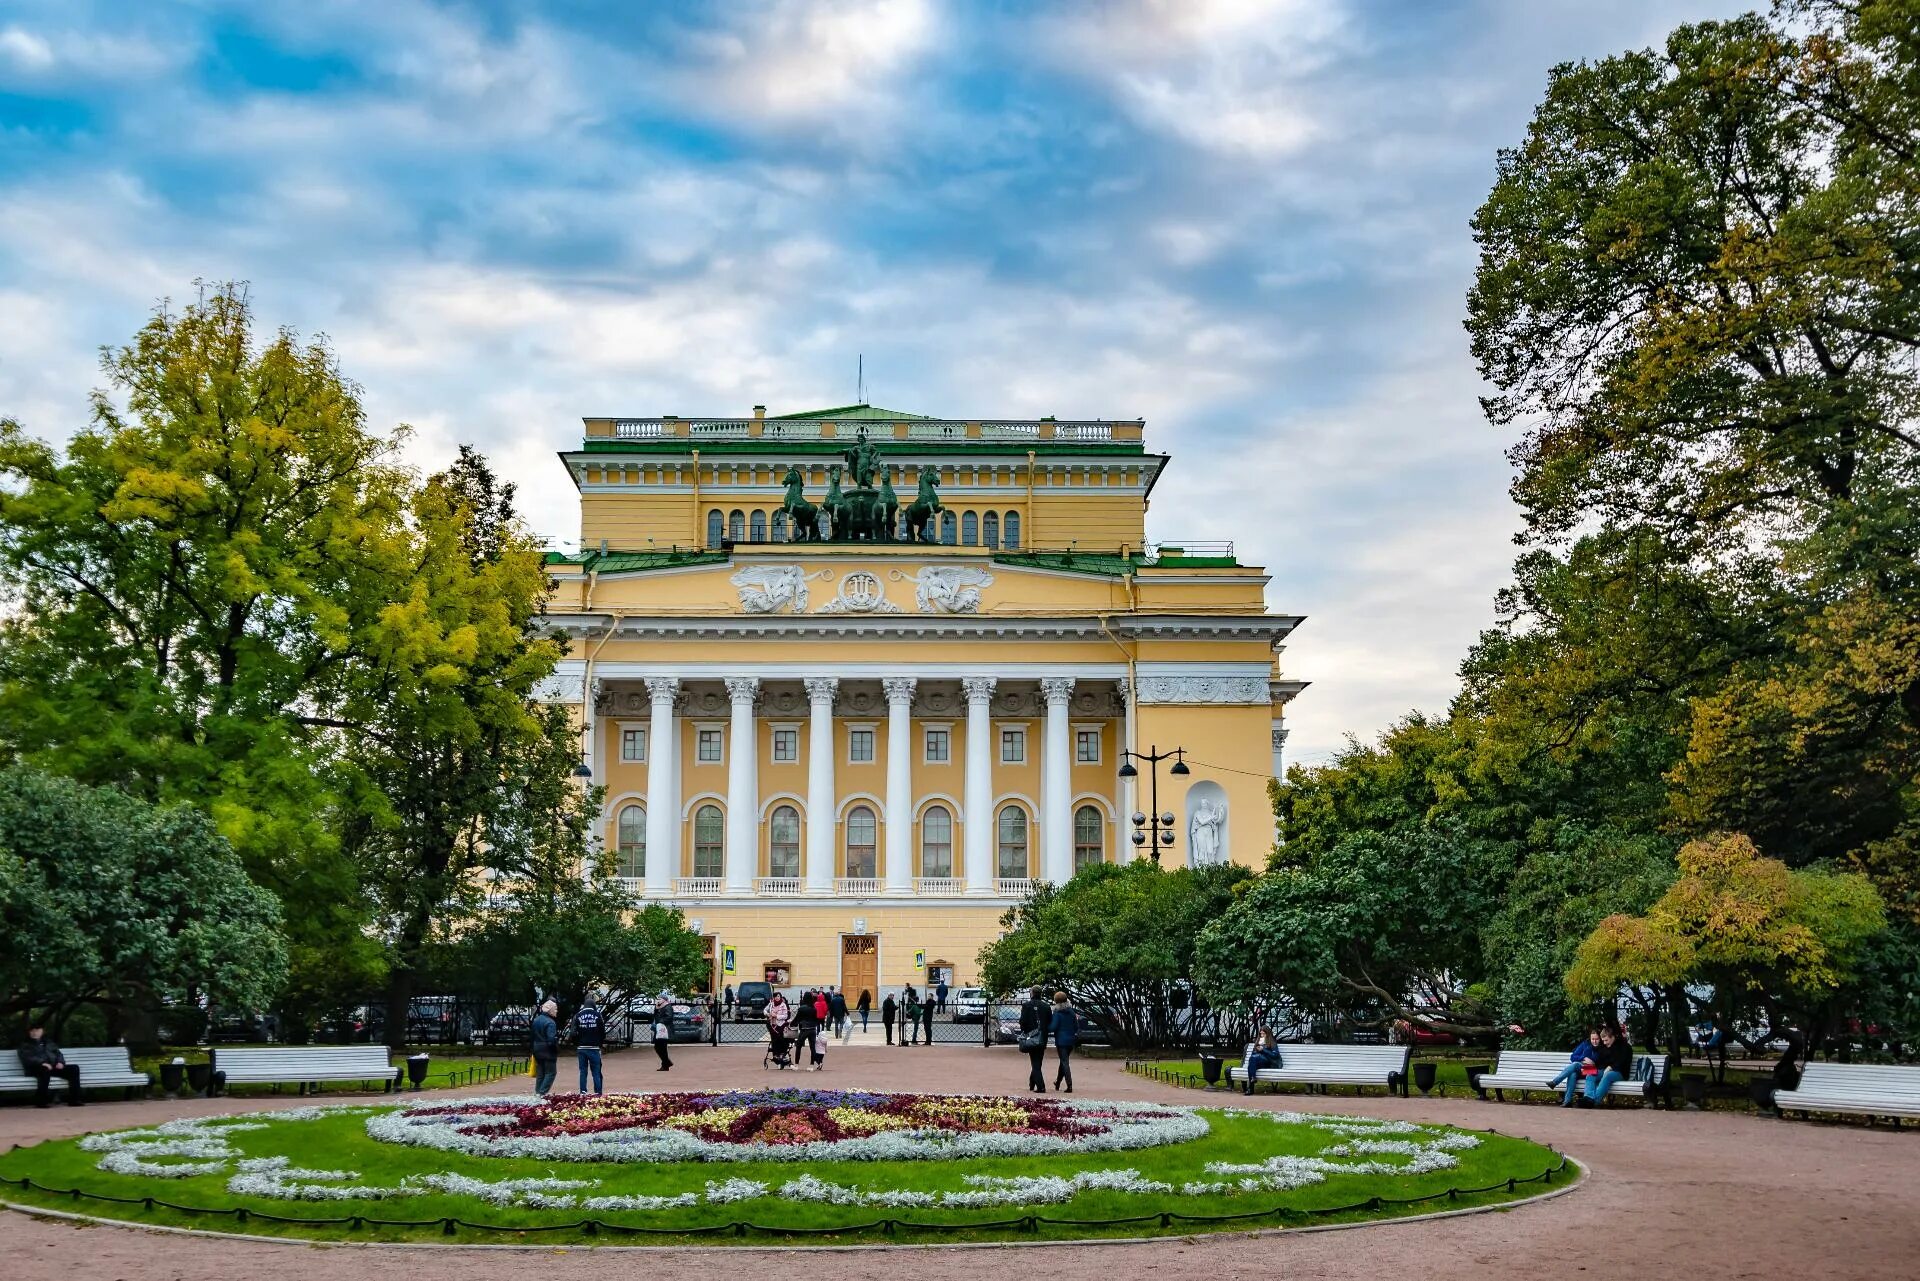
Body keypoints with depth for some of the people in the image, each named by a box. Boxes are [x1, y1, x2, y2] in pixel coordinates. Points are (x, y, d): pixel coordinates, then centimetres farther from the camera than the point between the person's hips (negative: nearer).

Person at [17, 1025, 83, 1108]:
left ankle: (74, 1100, -22)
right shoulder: (25, 1045, 13)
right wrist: (42, 1063, -22)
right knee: (45, 1070, -41)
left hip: (53, 1067, 5)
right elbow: (27, 1058, -5)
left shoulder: (49, 1042, 29)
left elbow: (58, 1053, 21)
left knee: (74, 1068, -17)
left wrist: (60, 1062, -3)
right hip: (36, 1068, -5)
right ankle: (41, 1101, -40)